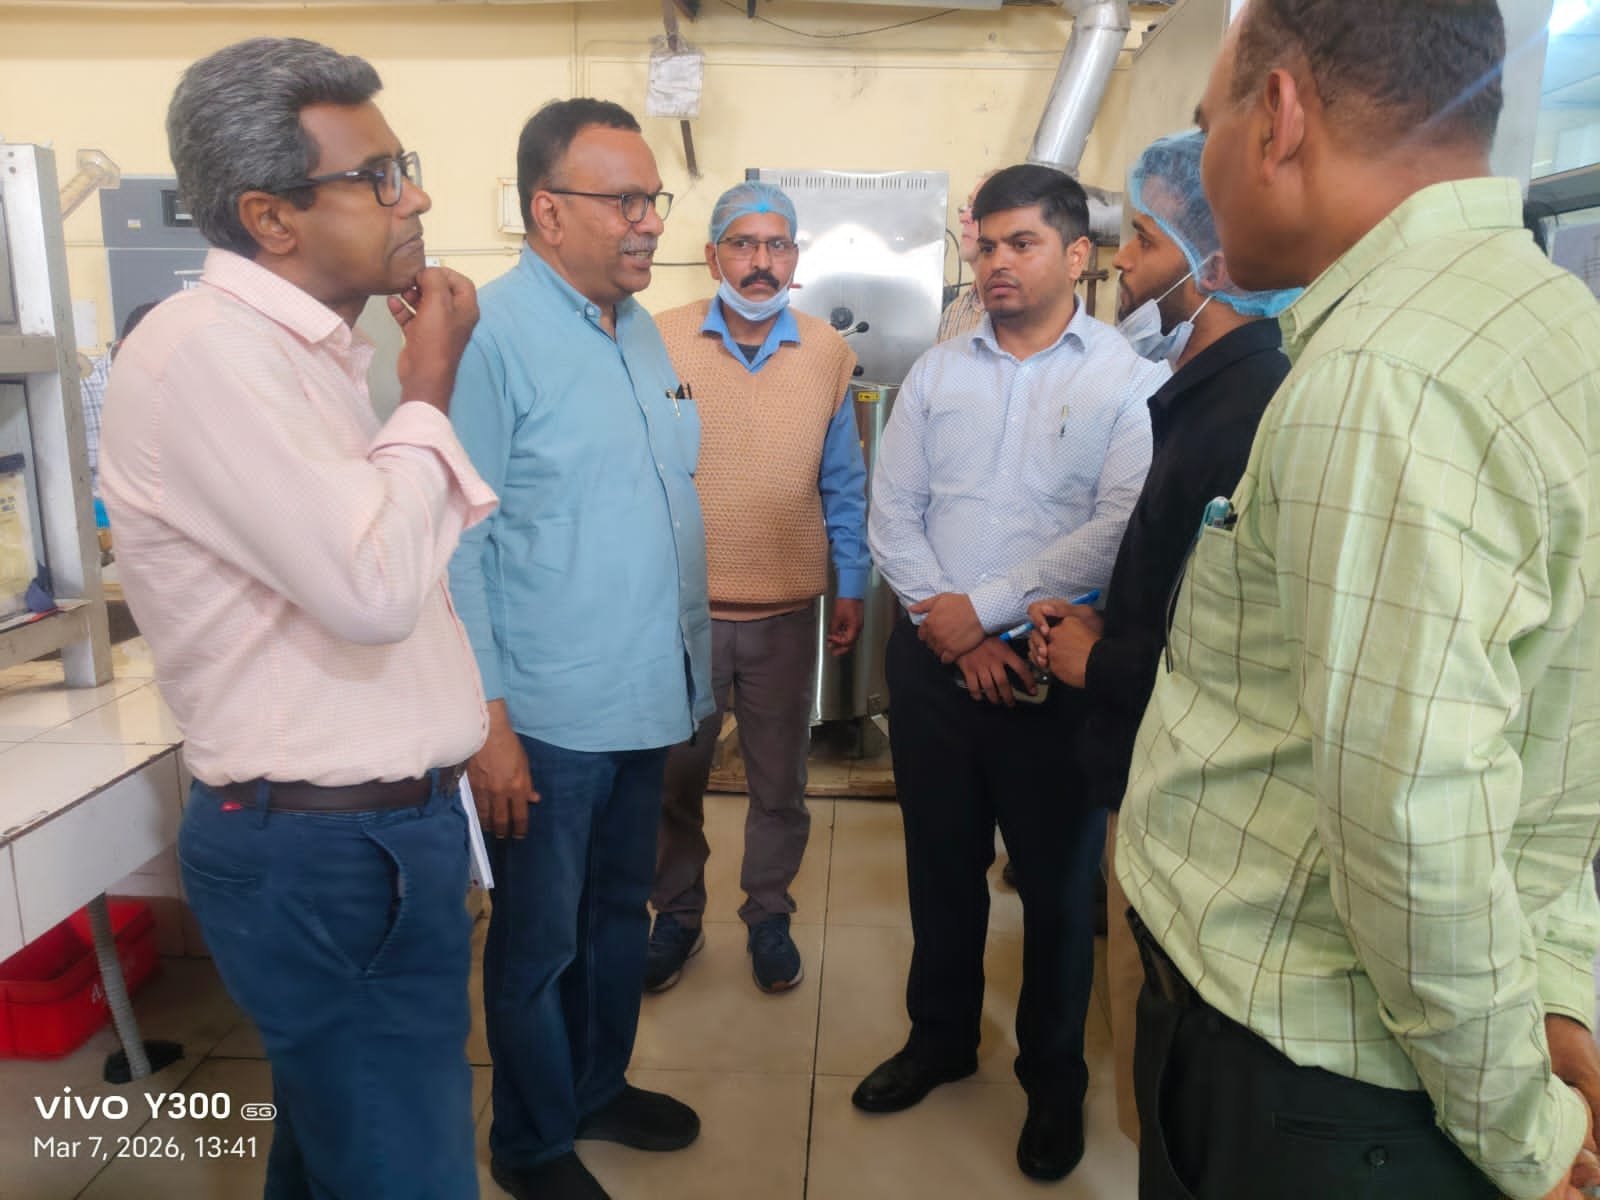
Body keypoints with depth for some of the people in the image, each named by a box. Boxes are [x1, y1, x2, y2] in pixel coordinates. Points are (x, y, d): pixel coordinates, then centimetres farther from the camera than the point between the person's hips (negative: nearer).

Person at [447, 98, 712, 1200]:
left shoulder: (643, 329, 8)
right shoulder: (492, 335, -15)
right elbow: (454, 543, -16)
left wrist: (691, 663, 14)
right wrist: (487, 723, -17)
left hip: (648, 696, 7)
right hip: (550, 716, -7)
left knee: (620, 913, 22)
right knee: (540, 941, 12)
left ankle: (599, 1088, 44)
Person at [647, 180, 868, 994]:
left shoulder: (828, 353, -1)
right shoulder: (662, 341, -6)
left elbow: (842, 485, 5)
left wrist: (852, 586, 5)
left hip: (788, 612, 1)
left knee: (779, 782, 15)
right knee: (676, 776, 15)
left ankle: (767, 914, 36)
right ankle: (677, 914, 36)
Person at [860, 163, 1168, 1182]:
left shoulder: (1129, 380, -6)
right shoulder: (937, 372, 7)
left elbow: (1119, 533, -16)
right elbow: (892, 515, 2)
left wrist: (984, 607, -14)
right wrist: (954, 634, -8)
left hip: (1056, 671, -3)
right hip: (934, 660, 4)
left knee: (1056, 885, 11)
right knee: (941, 865, 17)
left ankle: (1055, 1081, 33)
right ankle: (940, 1039, 39)